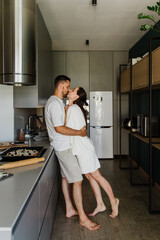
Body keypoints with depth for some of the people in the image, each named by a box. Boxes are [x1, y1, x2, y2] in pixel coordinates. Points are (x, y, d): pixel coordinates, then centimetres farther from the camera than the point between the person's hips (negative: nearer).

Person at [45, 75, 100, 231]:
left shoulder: (56, 102, 15)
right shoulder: (55, 103, -19)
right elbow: (59, 128, -26)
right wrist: (79, 132, -19)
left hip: (63, 146, 11)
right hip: (64, 148, -11)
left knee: (66, 177, 16)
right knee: (77, 180, -8)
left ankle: (69, 209, 28)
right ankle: (83, 218, 1)